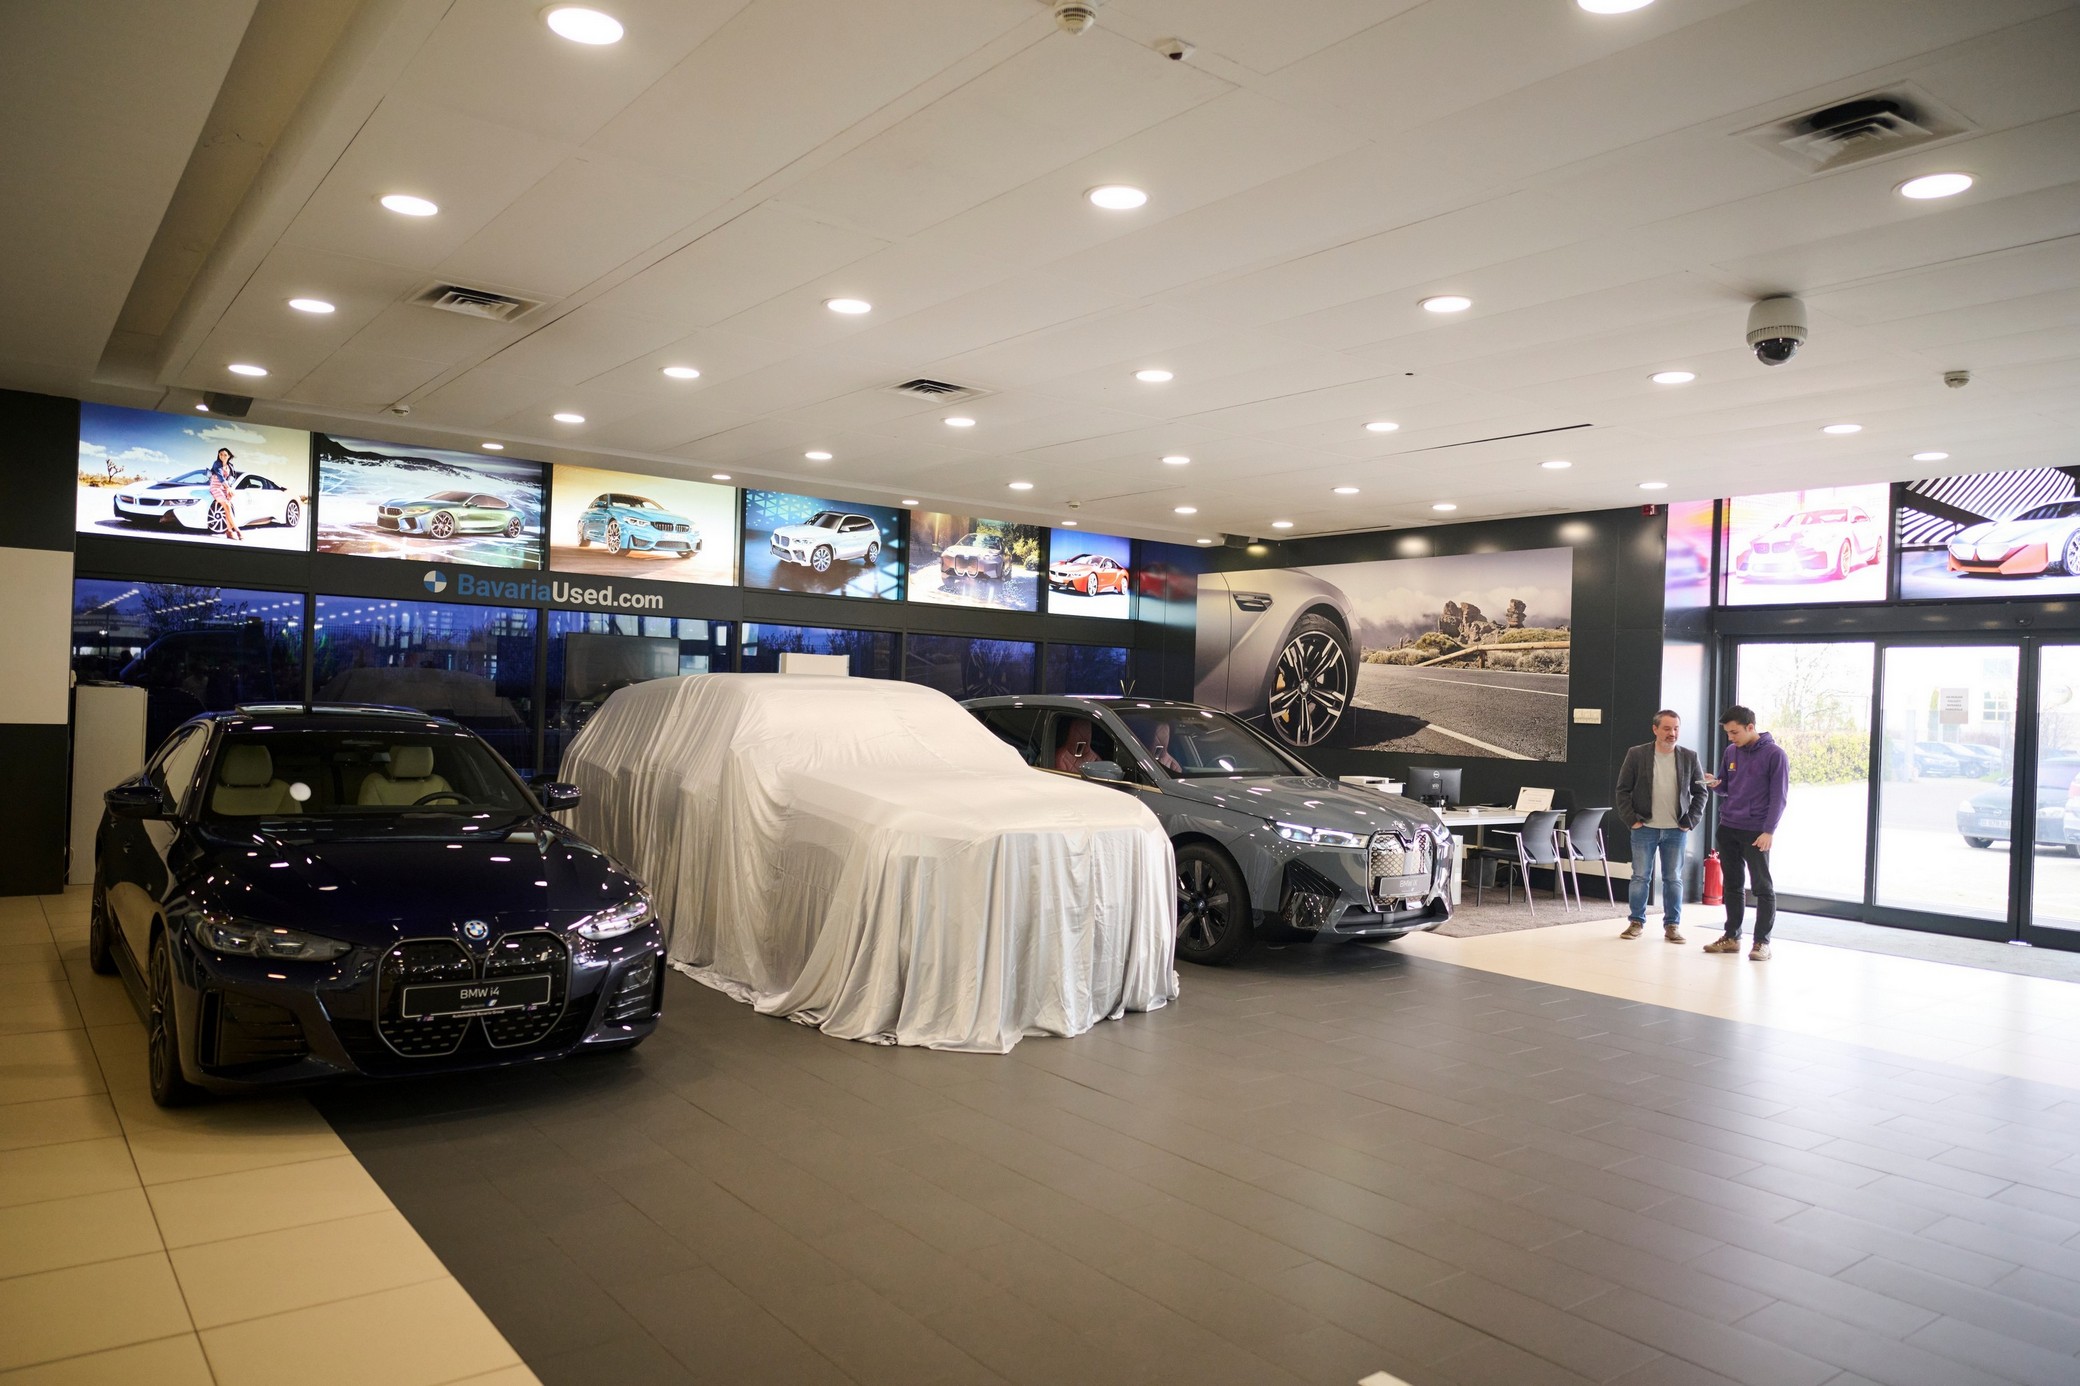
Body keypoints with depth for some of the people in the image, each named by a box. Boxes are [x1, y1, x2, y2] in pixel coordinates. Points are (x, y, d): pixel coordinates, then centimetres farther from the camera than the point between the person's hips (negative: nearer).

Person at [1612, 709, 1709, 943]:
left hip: (1677, 830, 1)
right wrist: (1631, 819, -6)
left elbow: (1700, 792, 8)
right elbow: (1623, 790, 1)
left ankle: (1672, 925, 15)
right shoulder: (1637, 755, -2)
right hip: (1644, 828, -1)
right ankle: (1636, 921, 13)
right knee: (1640, 877, 3)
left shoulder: (1690, 757, 3)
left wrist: (1690, 821, 0)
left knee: (1674, 879, 6)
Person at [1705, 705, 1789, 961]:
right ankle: (1732, 937, 19)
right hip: (1727, 828, 6)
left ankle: (1762, 942, 6)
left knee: (1762, 887, 1)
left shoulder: (1774, 754, -8)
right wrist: (1715, 784, -6)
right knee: (1733, 885, 12)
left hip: (1756, 832, -6)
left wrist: (1769, 831, -15)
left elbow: (1779, 797, -9)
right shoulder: (1731, 752, 9)